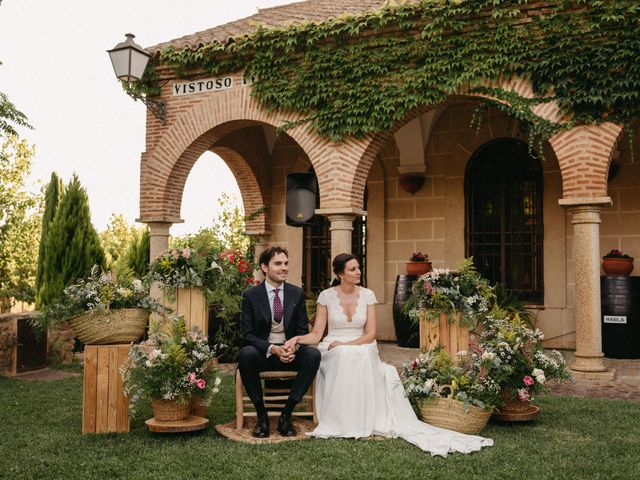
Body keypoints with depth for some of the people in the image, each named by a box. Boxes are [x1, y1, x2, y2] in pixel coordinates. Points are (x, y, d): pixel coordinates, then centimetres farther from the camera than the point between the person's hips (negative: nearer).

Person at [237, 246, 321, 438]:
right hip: (263, 353, -2)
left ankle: (286, 414, -16)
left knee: (313, 354, -28)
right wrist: (273, 349, -21)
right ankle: (262, 416, -17)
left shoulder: (297, 293, 5)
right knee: (246, 354, -35)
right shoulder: (250, 295, -3)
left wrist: (294, 347, -18)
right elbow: (247, 333, -5)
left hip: (290, 352, 2)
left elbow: (303, 330, 5)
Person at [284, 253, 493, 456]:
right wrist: (297, 339, -22)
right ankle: (341, 421, -25)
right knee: (346, 357, -37)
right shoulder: (326, 296, 0)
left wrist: (346, 344, -17)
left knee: (364, 354, -35)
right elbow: (316, 334, -2)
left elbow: (370, 334, -2)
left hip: (362, 350, 1)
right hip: (333, 352, -1)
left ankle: (364, 419, -25)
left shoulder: (367, 295, 3)